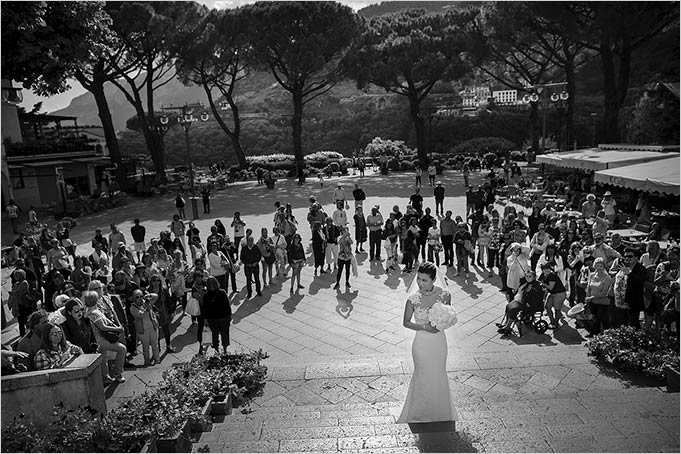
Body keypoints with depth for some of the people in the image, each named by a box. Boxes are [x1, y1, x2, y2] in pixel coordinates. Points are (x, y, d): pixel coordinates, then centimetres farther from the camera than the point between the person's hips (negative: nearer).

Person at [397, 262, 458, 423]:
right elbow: (406, 322, -6)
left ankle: (440, 413, 40)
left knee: (439, 375, 17)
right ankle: (420, 414, 33)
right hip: (422, 342, -2)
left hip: (439, 341, 2)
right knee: (423, 377, 10)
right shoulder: (413, 298, -17)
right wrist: (425, 327, -19)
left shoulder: (445, 295, -11)